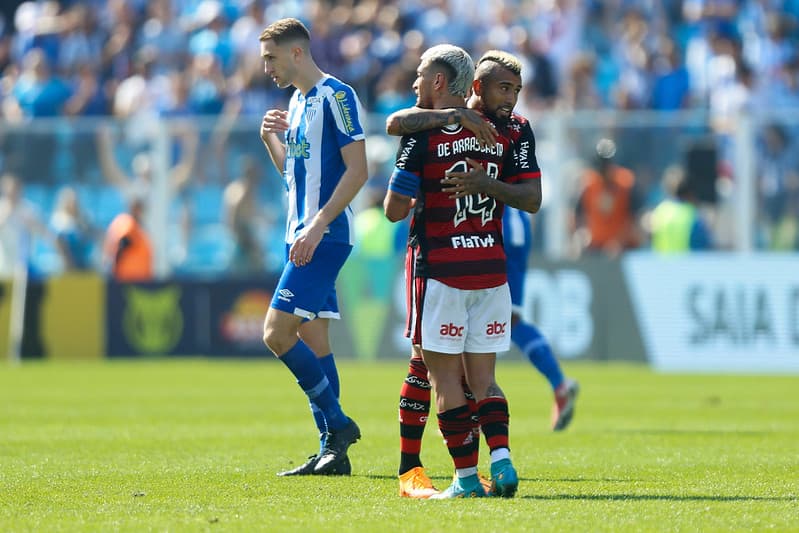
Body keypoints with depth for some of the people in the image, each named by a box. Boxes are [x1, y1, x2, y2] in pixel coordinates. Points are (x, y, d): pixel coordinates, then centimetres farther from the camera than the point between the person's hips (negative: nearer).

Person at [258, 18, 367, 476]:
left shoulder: (336, 96, -11)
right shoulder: (297, 102, 17)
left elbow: (357, 170, -17)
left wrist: (317, 225, -22)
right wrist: (271, 139, 9)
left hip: (326, 237, -10)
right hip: (303, 237, 10)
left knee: (277, 332, -15)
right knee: (312, 341, 7)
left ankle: (338, 424, -7)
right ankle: (332, 451, 9)